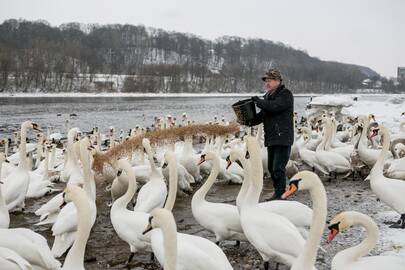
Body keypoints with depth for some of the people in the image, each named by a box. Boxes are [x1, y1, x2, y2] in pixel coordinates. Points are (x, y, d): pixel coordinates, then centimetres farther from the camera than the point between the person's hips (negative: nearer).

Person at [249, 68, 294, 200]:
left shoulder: (286, 94, -8)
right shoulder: (268, 96, 19)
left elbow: (274, 106, -24)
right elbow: (263, 115, 17)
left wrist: (259, 101, -11)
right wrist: (250, 121, -1)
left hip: (283, 138, -9)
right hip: (271, 138, 9)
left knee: (278, 168, -11)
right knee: (271, 168, 14)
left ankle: (280, 195, -3)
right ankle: (278, 192, 25)